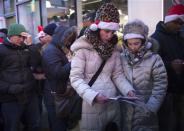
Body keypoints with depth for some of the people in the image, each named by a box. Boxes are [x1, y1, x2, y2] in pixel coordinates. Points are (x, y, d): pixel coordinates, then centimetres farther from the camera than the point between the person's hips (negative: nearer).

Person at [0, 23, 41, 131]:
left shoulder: (26, 48, 10)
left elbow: (36, 63, -4)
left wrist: (30, 45, -10)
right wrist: (9, 88, -19)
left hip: (30, 95, 5)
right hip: (11, 99, -4)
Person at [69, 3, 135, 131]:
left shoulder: (114, 49, 4)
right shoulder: (83, 48, -13)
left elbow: (118, 75, 4)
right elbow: (75, 78, -15)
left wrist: (128, 90, -12)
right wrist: (93, 95, -26)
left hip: (112, 102, 5)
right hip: (90, 103, -4)